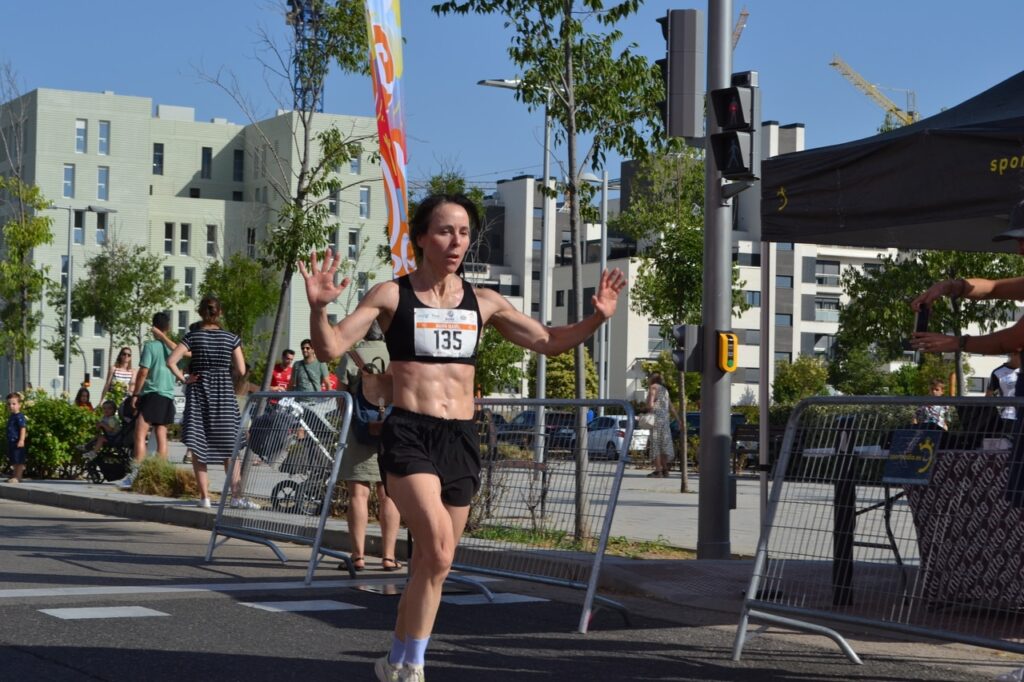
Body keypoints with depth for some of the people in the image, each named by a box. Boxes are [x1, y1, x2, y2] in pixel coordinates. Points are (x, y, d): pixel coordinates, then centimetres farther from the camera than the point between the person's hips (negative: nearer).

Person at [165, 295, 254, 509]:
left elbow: (171, 361, -15)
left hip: (199, 393, -1)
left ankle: (204, 496, 3)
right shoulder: (231, 338, 0)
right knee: (230, 449, 9)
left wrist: (183, 379, -4)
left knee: (198, 448, 5)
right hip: (225, 393, 1)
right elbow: (241, 371, -2)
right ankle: (236, 495, 3)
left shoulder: (193, 336, -3)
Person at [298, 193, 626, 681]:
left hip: (461, 440, 5)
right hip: (408, 436, -5)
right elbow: (331, 348, -8)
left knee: (431, 565, 11)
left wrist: (597, 318, 1)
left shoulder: (483, 303, 10)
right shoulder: (391, 295, -1)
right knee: (439, 552, -23)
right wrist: (318, 307, -28)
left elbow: (548, 342, 17)